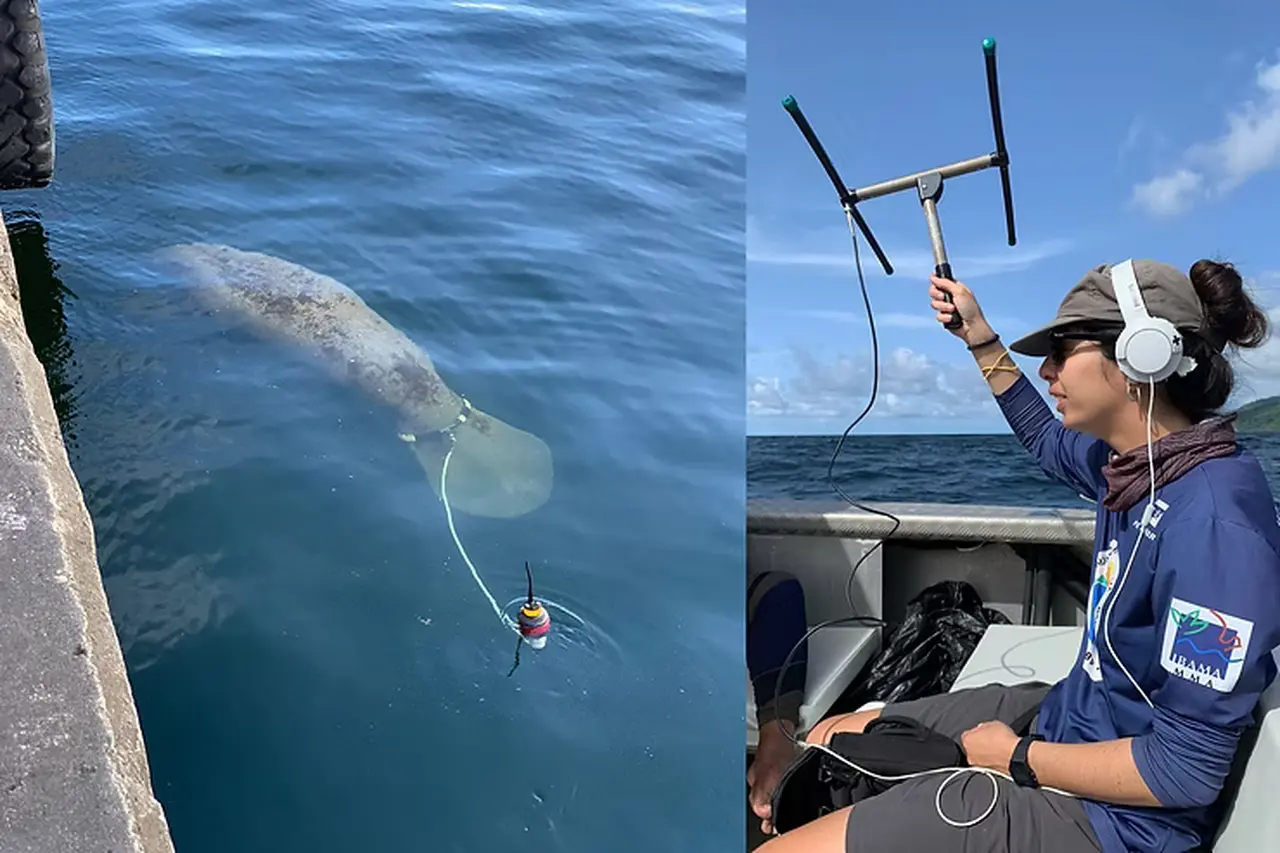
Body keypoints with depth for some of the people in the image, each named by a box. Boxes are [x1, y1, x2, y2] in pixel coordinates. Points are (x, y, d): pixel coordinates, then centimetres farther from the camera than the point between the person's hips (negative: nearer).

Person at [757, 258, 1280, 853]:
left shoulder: (1213, 521, -29)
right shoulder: (1137, 459, -2)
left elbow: (1186, 769, -26)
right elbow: (1048, 440, 23)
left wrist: (1017, 757, -15)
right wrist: (979, 336, 17)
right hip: (1070, 716, 9)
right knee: (835, 739, 15)